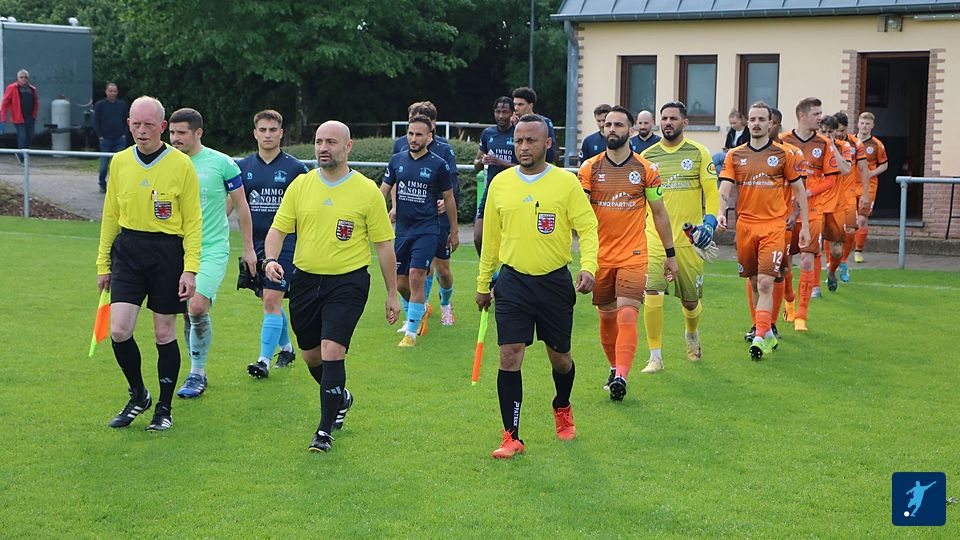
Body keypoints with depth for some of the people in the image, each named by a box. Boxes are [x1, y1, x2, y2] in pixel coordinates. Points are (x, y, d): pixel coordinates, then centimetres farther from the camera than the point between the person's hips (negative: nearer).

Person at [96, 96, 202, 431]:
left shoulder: (181, 165, -5)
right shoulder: (119, 162, 6)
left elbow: (192, 221, -3)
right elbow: (110, 215, 14)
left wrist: (191, 269, -10)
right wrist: (103, 264, 13)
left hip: (168, 252, -3)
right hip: (127, 250, 3)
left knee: (164, 333, 4)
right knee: (119, 331, -7)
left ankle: (164, 409, 19)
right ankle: (138, 395, 17)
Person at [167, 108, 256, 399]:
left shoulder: (221, 163, -5)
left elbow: (241, 206, 4)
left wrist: (248, 248, 6)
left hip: (212, 250, -4)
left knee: (197, 307, -19)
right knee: (187, 314, 6)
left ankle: (196, 374, -4)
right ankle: (197, 372, 21)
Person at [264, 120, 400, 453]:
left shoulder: (367, 191, -4)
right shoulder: (300, 185, 4)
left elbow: (384, 244, 1)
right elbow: (278, 228, 7)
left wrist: (392, 294, 1)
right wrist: (271, 259, -15)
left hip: (348, 282, -4)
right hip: (305, 279, 4)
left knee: (331, 351, -15)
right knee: (310, 354, 14)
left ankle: (326, 430, -5)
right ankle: (340, 398, 44)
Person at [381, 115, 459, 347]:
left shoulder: (438, 165, -5)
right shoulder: (397, 160, 5)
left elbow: (449, 199, 4)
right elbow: (384, 191, 9)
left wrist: (454, 231, 8)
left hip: (427, 229, -4)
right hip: (402, 229, 4)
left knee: (416, 277, -15)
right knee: (401, 282, 8)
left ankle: (411, 332, -6)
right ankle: (415, 314, 38)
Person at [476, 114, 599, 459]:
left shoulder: (566, 182, -4)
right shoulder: (500, 183, 5)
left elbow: (588, 228, -6)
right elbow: (491, 237, 13)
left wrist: (588, 266, -23)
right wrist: (483, 283, 16)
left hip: (555, 281, -1)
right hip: (513, 281, 1)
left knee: (559, 356, 12)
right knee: (510, 357, -9)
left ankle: (562, 408, 43)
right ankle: (511, 438, -2)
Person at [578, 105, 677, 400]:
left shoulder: (646, 169, 0)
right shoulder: (589, 168, 2)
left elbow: (659, 212, 8)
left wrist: (670, 254, 10)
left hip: (633, 256, -2)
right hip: (600, 256, 2)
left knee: (627, 315, -15)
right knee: (606, 315, 11)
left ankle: (621, 376, -22)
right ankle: (614, 367, 30)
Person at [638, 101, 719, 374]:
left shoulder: (698, 153, 3)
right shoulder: (647, 156, 8)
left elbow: (711, 191, 1)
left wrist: (709, 221, -12)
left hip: (689, 237, -1)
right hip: (655, 237, 1)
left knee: (690, 299, 9)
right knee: (652, 294, -15)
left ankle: (692, 334, 43)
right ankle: (655, 357, -5)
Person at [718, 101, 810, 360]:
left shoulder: (784, 154, 2)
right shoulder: (735, 155, 7)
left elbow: (799, 189, 7)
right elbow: (725, 188, 2)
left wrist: (804, 225, 6)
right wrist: (721, 212, -18)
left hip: (774, 226, -3)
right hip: (745, 225, 3)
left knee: (765, 283, -13)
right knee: (754, 283, 11)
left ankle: (760, 338, -16)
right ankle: (767, 332, 25)